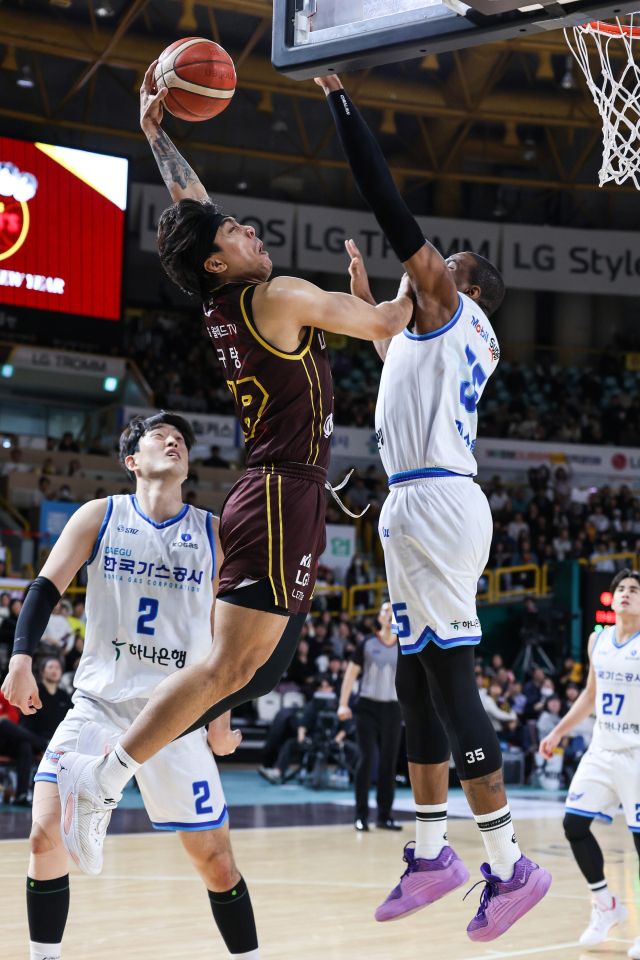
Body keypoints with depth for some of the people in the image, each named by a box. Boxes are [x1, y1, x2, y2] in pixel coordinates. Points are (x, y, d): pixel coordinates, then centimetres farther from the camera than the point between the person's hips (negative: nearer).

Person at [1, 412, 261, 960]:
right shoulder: (100, 516, 6)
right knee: (47, 837, -14)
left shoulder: (215, 534, 7)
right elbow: (47, 587, 1)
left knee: (216, 860, 0)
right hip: (98, 704, 0)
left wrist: (222, 716, 6)